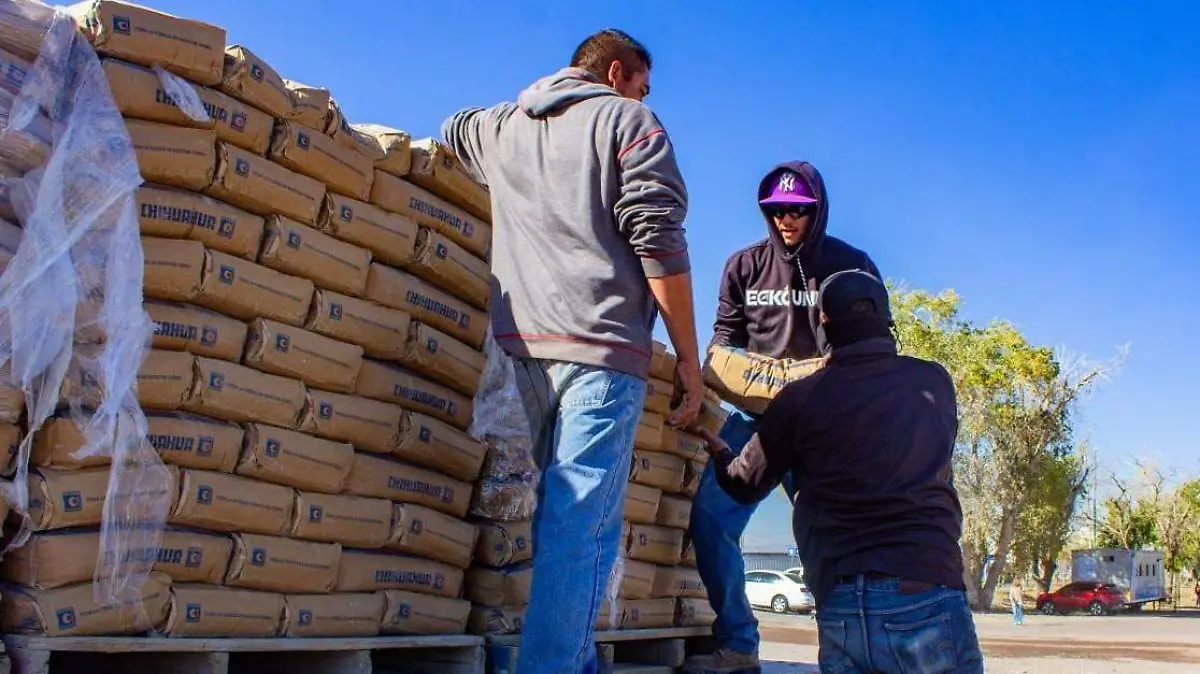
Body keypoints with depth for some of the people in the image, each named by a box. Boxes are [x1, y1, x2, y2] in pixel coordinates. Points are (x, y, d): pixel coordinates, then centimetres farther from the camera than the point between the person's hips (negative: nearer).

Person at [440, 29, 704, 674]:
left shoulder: (502, 125, 23)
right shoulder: (628, 120, 5)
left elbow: (451, 129, 49)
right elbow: (659, 243, -6)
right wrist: (688, 360, -4)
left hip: (525, 342, 6)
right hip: (600, 343, -6)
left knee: (563, 510, 16)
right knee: (583, 522, -9)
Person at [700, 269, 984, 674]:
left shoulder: (801, 398, 5)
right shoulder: (935, 382, 10)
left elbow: (746, 486, 19)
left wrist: (718, 452, 41)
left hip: (842, 610, 1)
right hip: (928, 600, 0)